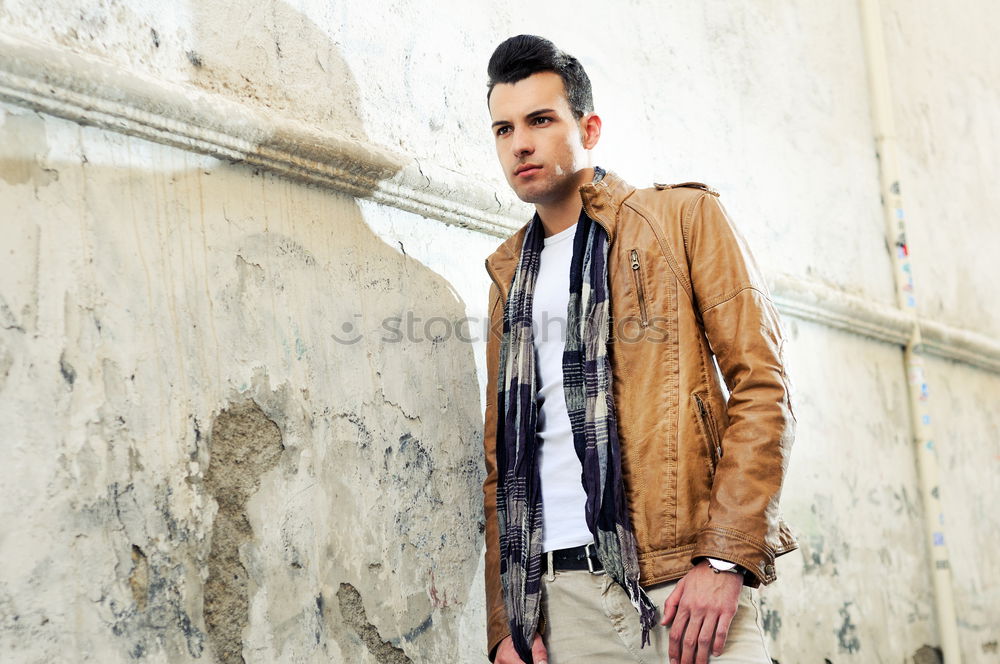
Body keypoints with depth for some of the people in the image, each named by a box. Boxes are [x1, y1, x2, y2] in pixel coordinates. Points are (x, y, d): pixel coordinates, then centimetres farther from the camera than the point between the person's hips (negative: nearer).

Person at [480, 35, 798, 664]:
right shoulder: (511, 274, 18)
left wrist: (725, 558, -13)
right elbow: (501, 457, 15)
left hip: (686, 581, -4)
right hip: (561, 596, 4)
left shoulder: (683, 216, 6)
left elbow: (761, 384, -3)